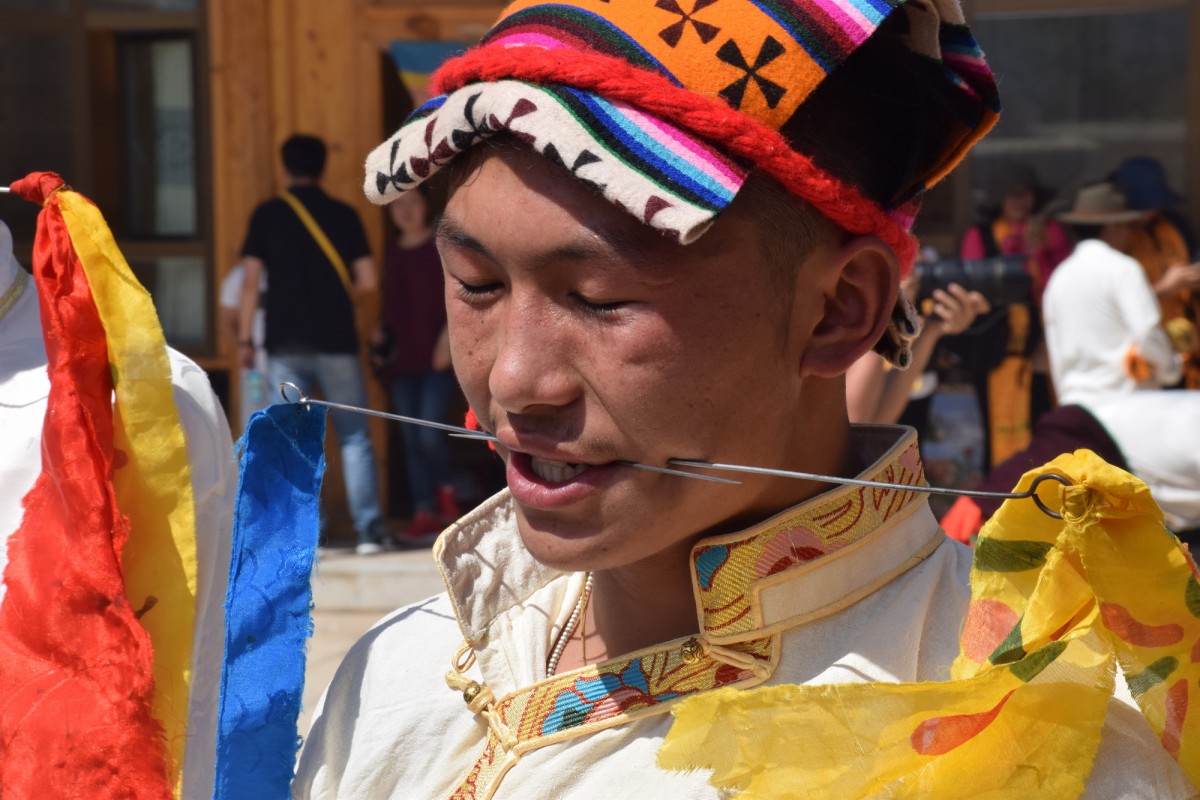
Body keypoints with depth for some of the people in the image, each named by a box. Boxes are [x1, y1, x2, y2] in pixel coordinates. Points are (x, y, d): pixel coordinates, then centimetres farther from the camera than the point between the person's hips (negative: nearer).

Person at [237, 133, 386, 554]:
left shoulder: (267, 215, 3)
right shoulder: (344, 215, 4)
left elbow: (251, 280, -3)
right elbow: (366, 281, 0)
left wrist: (245, 338, 1)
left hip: (286, 345, 0)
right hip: (336, 341, 0)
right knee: (354, 438, 7)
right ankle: (368, 529, 3)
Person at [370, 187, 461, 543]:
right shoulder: (393, 253, 15)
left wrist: (446, 339, -14)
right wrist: (381, 334, 7)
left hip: (435, 357, -5)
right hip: (401, 359, 6)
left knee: (429, 433, -15)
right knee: (411, 440, 3)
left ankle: (445, 494, 9)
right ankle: (424, 514, 4)